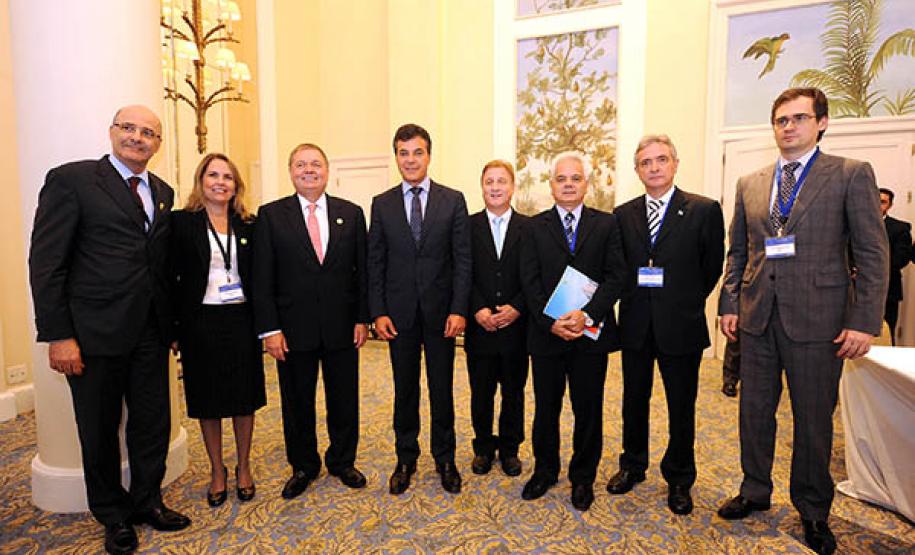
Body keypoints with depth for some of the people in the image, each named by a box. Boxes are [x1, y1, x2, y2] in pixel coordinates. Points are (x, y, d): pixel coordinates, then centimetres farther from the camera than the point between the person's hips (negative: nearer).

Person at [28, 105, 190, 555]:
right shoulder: (70, 180, -5)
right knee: (100, 431, 13)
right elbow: (45, 262, -9)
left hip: (150, 332, 5)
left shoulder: (162, 193, 11)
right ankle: (113, 515, 33)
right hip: (94, 333, -4)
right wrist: (58, 336, -13)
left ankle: (146, 501, 35)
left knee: (153, 424, 14)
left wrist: (170, 324, 9)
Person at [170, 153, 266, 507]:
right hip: (201, 322, -1)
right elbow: (171, 276, -2)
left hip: (240, 319, 2)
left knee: (245, 397, 9)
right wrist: (174, 326, -7)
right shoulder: (182, 222, -1)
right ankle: (217, 471, 29)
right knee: (207, 399, 10)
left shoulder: (248, 225, 6)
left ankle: (243, 468, 28)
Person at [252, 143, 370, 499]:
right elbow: (262, 278, -3)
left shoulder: (351, 213, 4)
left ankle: (342, 462, 35)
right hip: (294, 328, -1)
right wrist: (270, 329, -9)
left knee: (344, 401, 13)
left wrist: (363, 318, -2)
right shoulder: (271, 215, 0)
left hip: (342, 326, 1)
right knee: (297, 403, 13)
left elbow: (362, 270, 3)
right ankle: (303, 466, 35)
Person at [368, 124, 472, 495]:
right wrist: (378, 312, -5)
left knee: (442, 388, 10)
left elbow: (463, 259, -2)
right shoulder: (382, 204, 4)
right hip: (399, 312, 1)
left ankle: (445, 459, 29)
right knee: (404, 390, 12)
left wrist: (459, 310, -10)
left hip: (440, 311, -1)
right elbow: (375, 262, 3)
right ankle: (405, 458, 31)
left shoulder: (453, 200, 1)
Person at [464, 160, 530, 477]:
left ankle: (510, 448, 32)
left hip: (516, 326, 0)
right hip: (480, 327, 0)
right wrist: (478, 309, -14)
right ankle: (483, 448, 31)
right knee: (481, 393, 12)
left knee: (514, 392, 13)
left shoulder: (529, 227, 3)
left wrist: (516, 308, -13)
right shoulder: (467, 227, 2)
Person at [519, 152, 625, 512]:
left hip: (591, 333, 0)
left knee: (588, 410, 10)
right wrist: (551, 322, -13)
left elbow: (616, 276, -4)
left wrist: (587, 315, -17)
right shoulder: (535, 226, 5)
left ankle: (583, 478, 30)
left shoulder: (607, 224, 5)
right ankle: (544, 471, 32)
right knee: (545, 408, 12)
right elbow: (530, 282, -1)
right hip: (546, 333, 1)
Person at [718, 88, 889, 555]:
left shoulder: (851, 175, 0)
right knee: (754, 411, 13)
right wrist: (729, 304, 5)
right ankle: (755, 491, 33)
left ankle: (813, 511, 30)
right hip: (757, 318, 4)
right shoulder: (750, 184, 11)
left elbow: (872, 254, -4)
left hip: (817, 320, -3)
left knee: (813, 419, 9)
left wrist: (864, 322, -11)